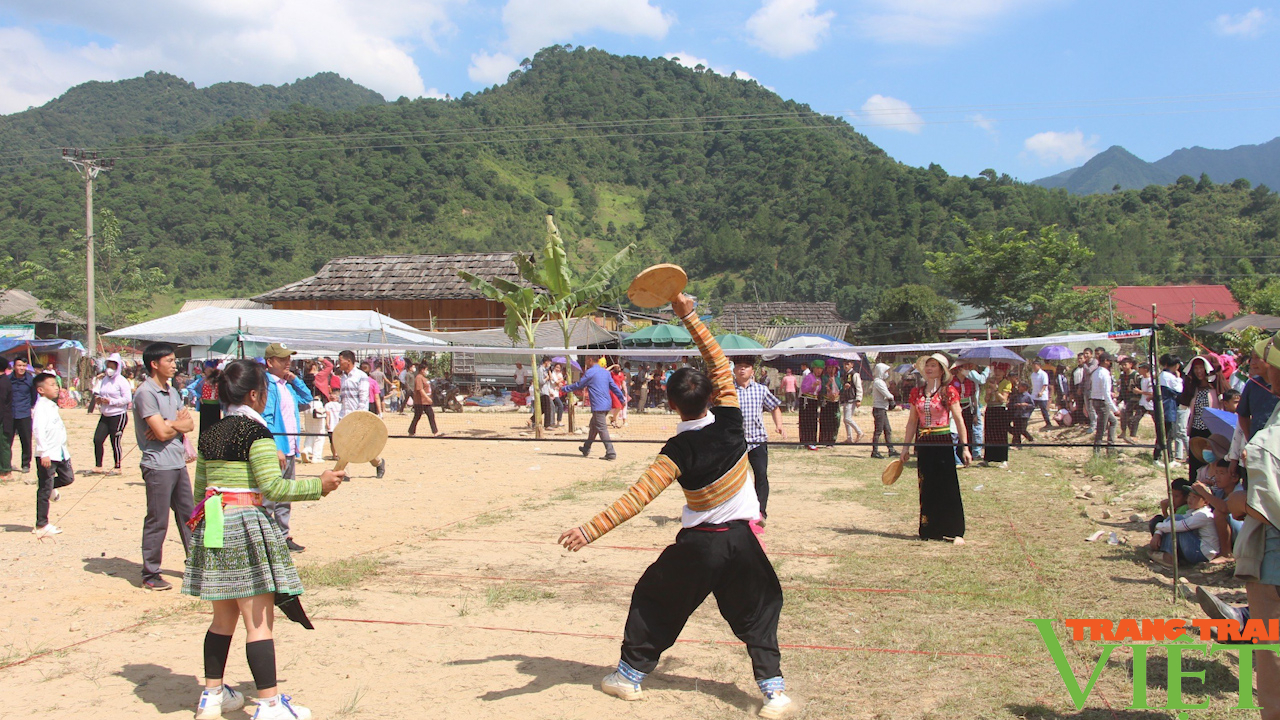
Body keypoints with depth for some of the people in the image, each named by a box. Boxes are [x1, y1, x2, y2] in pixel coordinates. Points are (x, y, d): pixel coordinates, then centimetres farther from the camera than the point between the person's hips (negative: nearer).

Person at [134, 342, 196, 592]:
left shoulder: (172, 391, 14)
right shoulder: (146, 392, -13)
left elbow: (189, 424, 8)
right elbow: (161, 432, -19)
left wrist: (171, 425, -12)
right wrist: (178, 424, 0)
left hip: (178, 463, 8)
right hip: (158, 465, -8)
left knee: (189, 516, 14)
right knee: (157, 522, -2)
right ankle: (150, 576, 7)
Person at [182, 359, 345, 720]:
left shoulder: (209, 434, 11)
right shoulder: (255, 432, -12)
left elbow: (200, 489, 16)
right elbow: (272, 487, -17)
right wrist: (319, 484, -7)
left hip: (211, 526, 8)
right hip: (246, 526, -8)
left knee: (223, 618, 18)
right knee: (259, 621, -4)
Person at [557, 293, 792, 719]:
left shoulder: (679, 451, -18)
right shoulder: (729, 422, -12)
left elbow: (638, 496, -25)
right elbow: (719, 363, -3)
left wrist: (591, 530, -26)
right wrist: (689, 317, -3)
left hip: (697, 544, -2)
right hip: (742, 540, 2)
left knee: (653, 600, 16)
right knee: (756, 614, 13)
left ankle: (630, 674, 23)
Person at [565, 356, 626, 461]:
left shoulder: (590, 372, -9)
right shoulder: (605, 372, 14)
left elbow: (578, 385, -3)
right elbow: (614, 386, 14)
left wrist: (564, 388, 10)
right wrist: (622, 398, 20)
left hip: (598, 406, -9)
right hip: (607, 404, 9)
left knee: (602, 429, -8)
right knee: (593, 426, 22)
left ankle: (611, 453, -14)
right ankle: (586, 449, 33)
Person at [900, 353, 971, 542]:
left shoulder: (948, 391, -4)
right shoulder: (916, 392, 8)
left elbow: (958, 420, -4)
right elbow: (912, 421, 14)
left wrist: (965, 447, -8)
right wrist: (906, 446, 11)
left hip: (943, 442, -4)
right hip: (923, 443, 4)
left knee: (948, 488, -4)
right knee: (926, 488, 7)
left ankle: (955, 532, 1)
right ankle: (930, 529, 16)